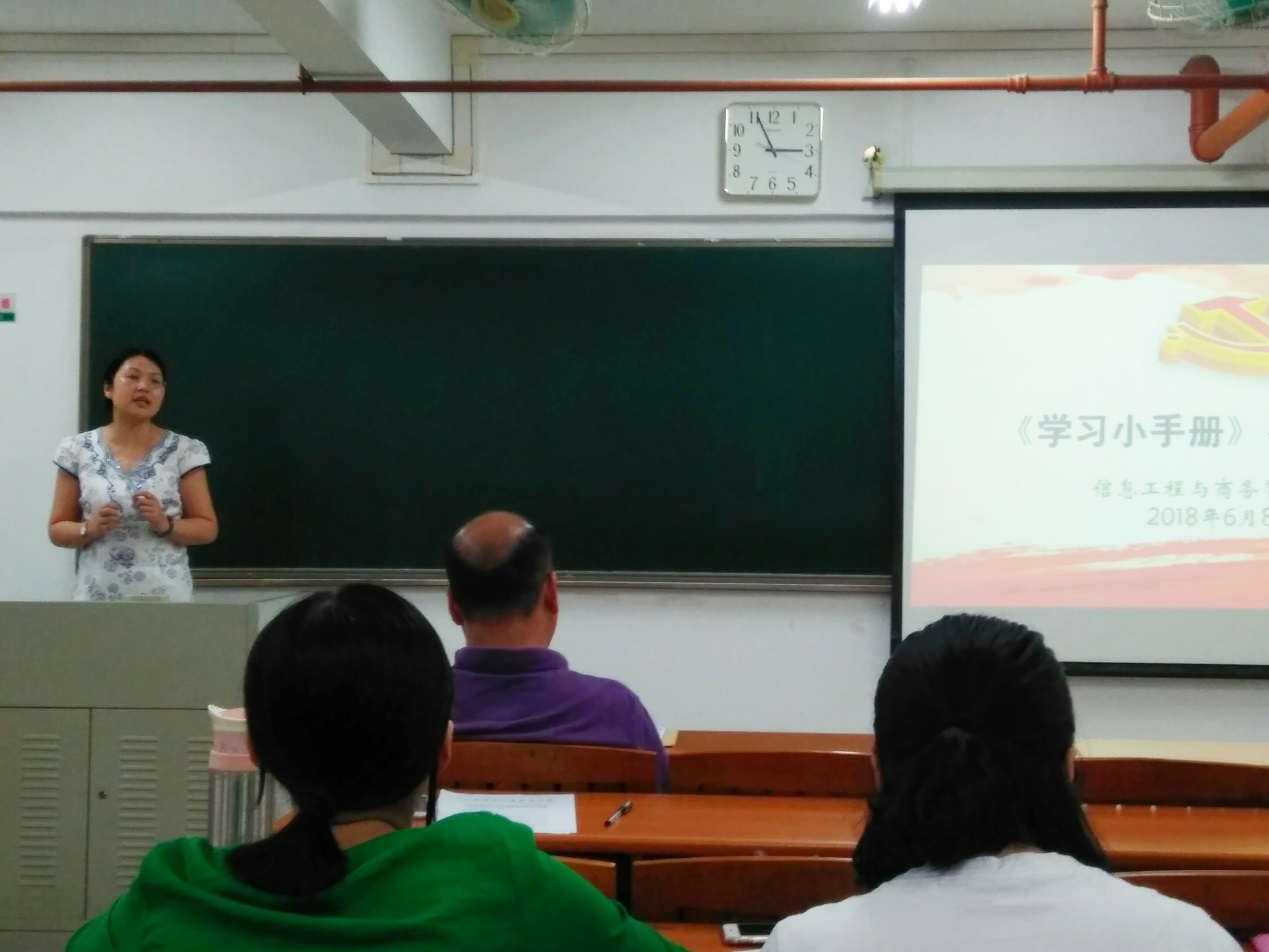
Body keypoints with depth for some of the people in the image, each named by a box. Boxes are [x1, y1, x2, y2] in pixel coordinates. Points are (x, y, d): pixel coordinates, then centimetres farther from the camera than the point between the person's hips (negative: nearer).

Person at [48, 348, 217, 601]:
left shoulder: (184, 451, 1)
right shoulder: (78, 450, 4)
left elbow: (207, 528, 4)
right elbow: (57, 529, 9)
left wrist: (165, 525, -14)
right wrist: (89, 529, -11)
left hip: (165, 597, -1)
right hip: (97, 597, 1)